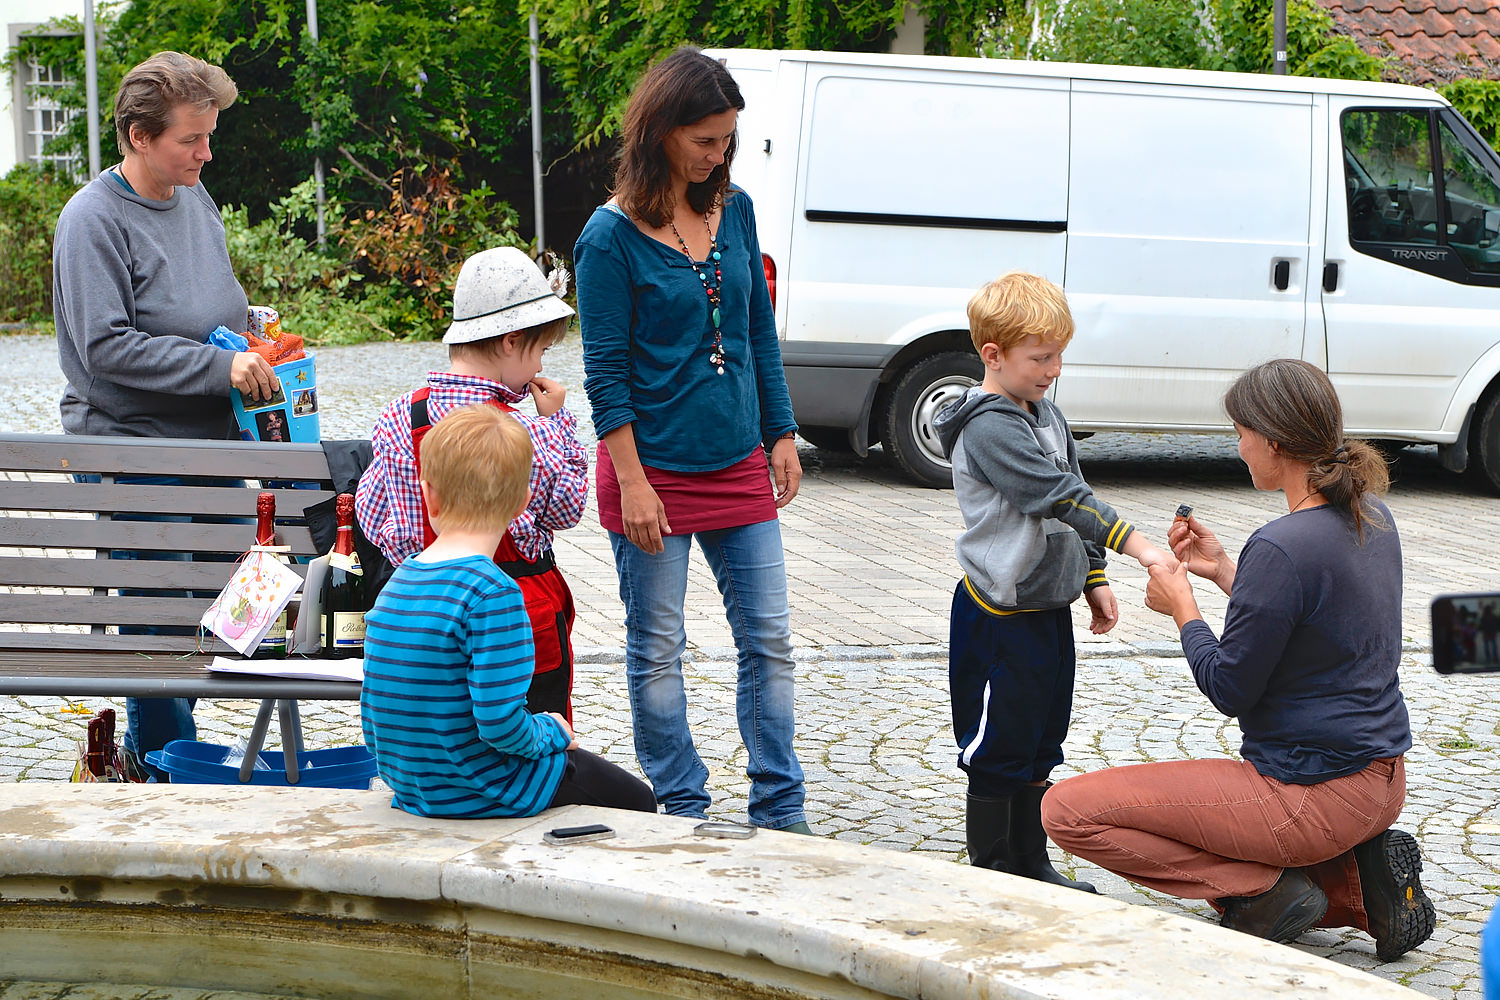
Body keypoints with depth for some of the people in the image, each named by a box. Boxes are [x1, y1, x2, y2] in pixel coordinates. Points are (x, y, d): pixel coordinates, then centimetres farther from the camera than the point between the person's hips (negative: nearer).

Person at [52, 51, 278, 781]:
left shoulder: (195, 199, 10)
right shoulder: (93, 219, -13)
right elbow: (105, 348, -19)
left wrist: (254, 343, 4)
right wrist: (219, 366, -22)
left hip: (211, 443, 8)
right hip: (132, 455, -8)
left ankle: (149, 753, 26)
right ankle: (167, 768, 11)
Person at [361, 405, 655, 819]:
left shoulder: (395, 583, 0)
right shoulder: (494, 593, -24)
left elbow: (372, 711, 6)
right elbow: (501, 723, -27)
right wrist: (551, 732, -6)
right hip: (486, 796, -7)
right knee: (637, 801, 16)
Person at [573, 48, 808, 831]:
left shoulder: (734, 210, 5)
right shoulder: (611, 236, -11)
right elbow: (605, 373, -11)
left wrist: (781, 435, 11)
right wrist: (633, 484, -14)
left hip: (738, 464, 5)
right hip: (655, 469, -5)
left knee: (769, 641, 7)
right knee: (657, 651, 6)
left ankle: (781, 814, 17)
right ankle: (683, 815, 19)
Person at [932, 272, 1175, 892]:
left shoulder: (1047, 416, 11)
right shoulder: (988, 428, -19)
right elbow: (1059, 494, -27)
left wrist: (1094, 580, 16)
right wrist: (1137, 544, -32)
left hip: (1050, 605, 9)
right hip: (999, 614, -9)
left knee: (1040, 745, 15)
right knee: (997, 750, 0)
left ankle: (1031, 865, 25)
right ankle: (990, 873, 10)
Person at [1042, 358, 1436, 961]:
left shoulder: (1282, 548, -24)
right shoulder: (1372, 516, 4)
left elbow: (1228, 688, -17)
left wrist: (1183, 607, -1)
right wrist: (1223, 571, 13)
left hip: (1315, 795, -9)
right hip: (1383, 781, 9)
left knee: (1068, 810, -8)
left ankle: (1267, 891, -7)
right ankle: (1360, 879, 11)